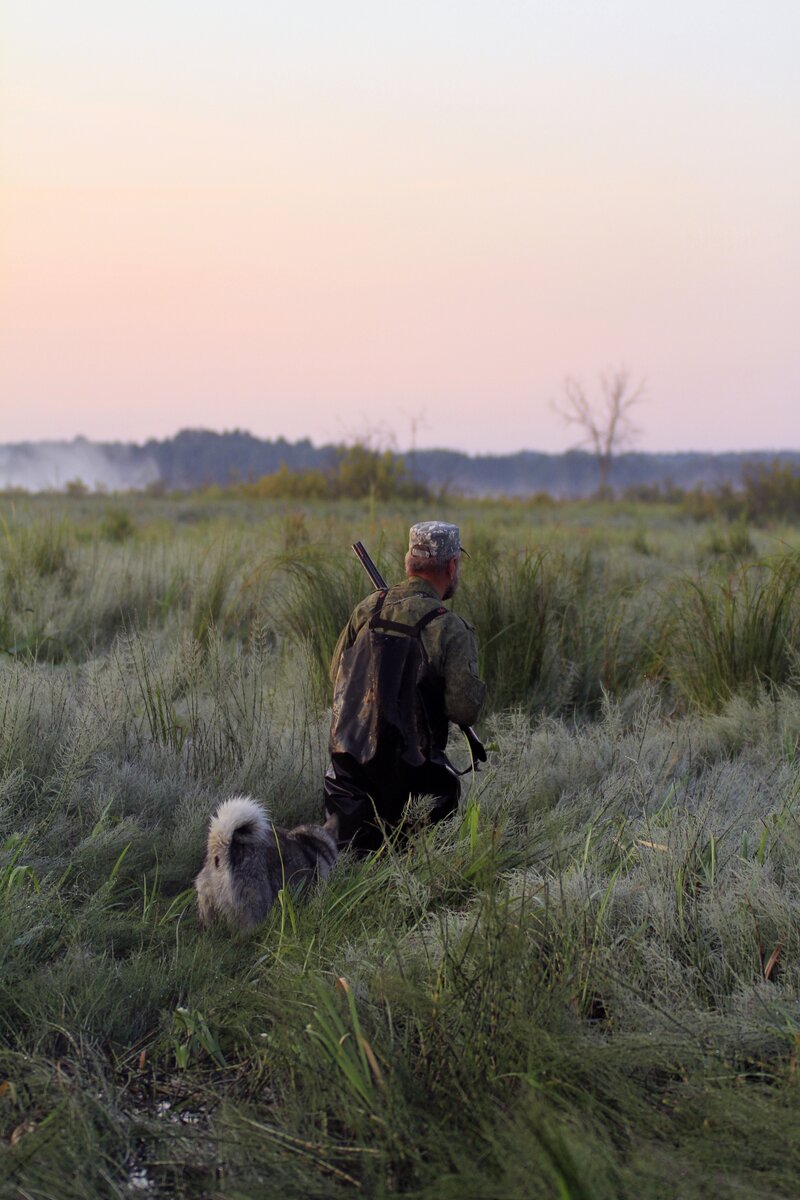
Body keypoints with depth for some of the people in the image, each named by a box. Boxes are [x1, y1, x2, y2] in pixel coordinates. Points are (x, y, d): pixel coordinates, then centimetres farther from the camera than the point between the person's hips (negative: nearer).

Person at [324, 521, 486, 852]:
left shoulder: (367, 608, 3)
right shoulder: (450, 629, -12)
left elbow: (337, 675, 14)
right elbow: (465, 711, -13)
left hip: (346, 753, 5)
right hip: (406, 762, -4)